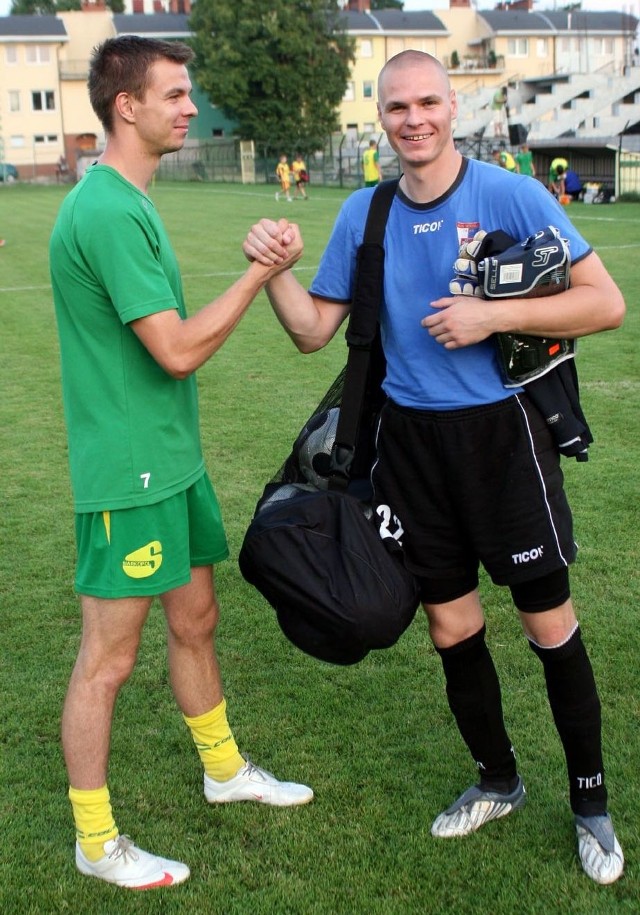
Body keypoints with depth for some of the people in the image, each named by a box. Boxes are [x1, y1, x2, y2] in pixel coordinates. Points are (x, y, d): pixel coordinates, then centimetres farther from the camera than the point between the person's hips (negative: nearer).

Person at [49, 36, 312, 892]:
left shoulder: (127, 202, 12)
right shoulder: (107, 212, -20)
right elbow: (178, 350, -22)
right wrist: (258, 273, -14)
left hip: (172, 458, 10)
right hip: (126, 473, -10)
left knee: (195, 620, 21)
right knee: (108, 658, 3)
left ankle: (225, 770, 41)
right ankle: (96, 843, 19)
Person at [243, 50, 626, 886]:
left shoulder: (512, 195, -9)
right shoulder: (363, 213, 4)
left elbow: (605, 304, -11)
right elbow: (313, 331, 6)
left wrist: (492, 314, -20)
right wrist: (274, 272, -12)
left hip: (500, 431, -4)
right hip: (411, 438, 4)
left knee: (549, 624, 4)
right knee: (451, 628, 13)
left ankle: (591, 801, 25)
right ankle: (498, 782, 36)